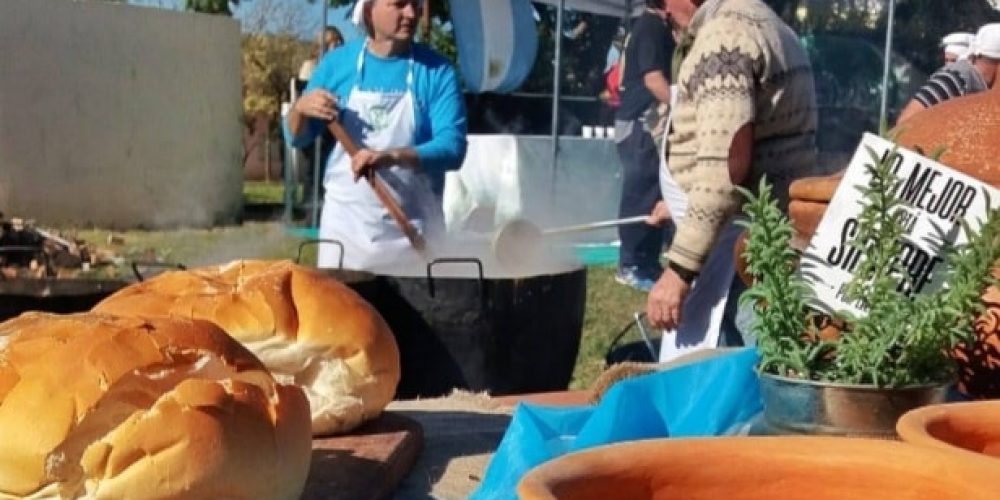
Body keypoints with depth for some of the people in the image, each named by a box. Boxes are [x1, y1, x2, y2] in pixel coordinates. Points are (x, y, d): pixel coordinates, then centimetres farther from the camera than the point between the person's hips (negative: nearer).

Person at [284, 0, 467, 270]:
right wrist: (300, 108, -13)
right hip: (346, 225, 1)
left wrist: (392, 157, -30)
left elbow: (453, 148, -14)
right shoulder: (337, 63, 1)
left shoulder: (437, 71, -5)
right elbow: (296, 137, 9)